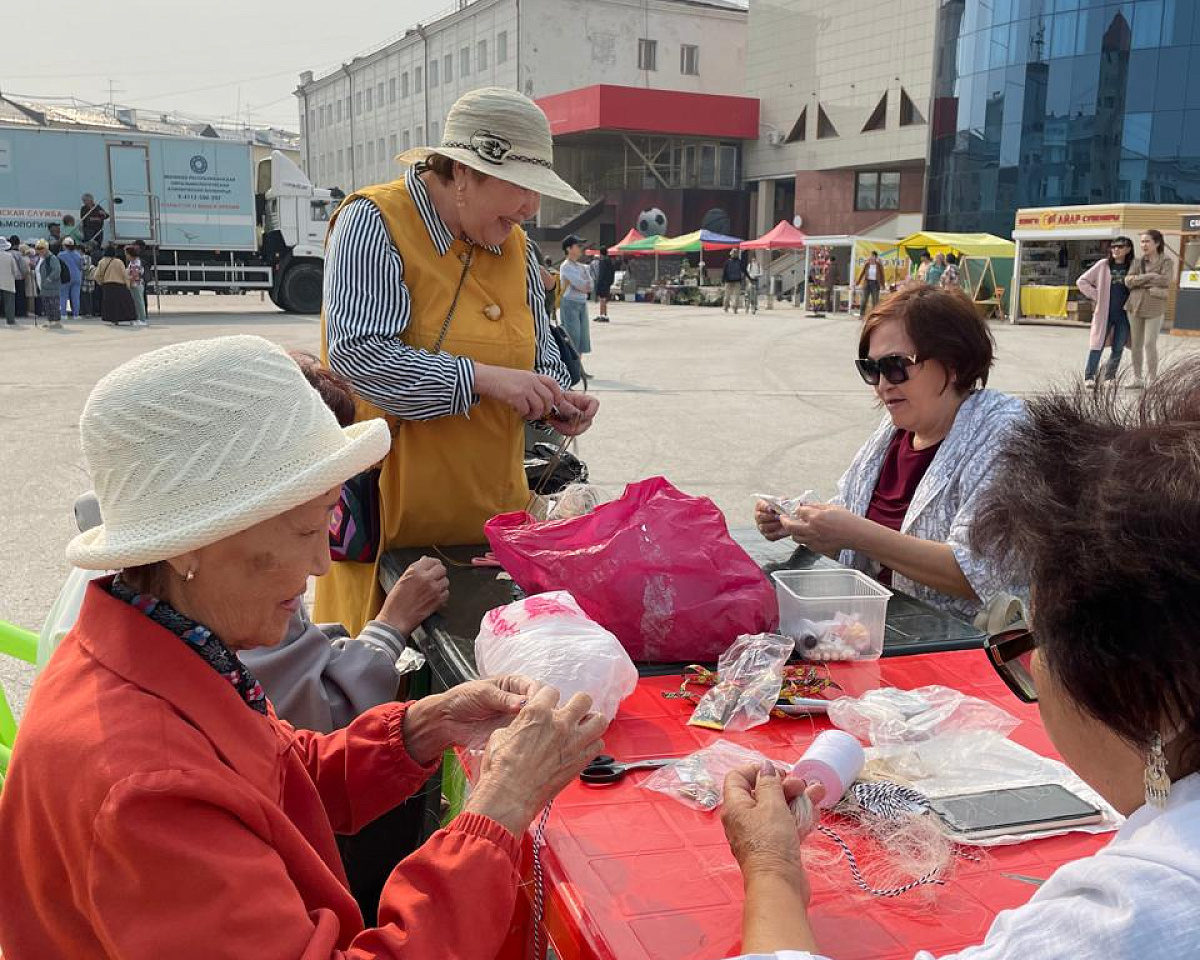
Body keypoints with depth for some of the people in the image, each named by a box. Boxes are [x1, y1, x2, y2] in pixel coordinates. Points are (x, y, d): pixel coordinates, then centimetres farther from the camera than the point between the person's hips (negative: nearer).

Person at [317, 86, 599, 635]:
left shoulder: (516, 246, 11)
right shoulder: (373, 222, -10)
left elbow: (539, 355, 20)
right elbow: (358, 354, -21)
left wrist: (554, 397, -3)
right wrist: (482, 378, -22)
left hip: (493, 512, 6)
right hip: (390, 516, -6)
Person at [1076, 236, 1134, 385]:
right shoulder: (1103, 265, 0)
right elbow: (1082, 281, 4)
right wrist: (1096, 296, -2)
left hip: (1124, 315, 1)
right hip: (1104, 313, -1)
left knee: (1118, 348, 6)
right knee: (1097, 345, -2)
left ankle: (1110, 376, 18)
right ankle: (1089, 376, 5)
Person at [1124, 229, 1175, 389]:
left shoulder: (1167, 262, -2)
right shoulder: (1137, 261, 8)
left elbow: (1165, 281, -19)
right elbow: (1128, 281, -6)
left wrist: (1139, 281, -13)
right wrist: (1151, 276, -15)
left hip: (1155, 308, -4)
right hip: (1135, 306, 4)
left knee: (1150, 344, -7)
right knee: (1136, 344, 7)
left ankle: (1152, 379, 1)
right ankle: (1137, 378, 15)